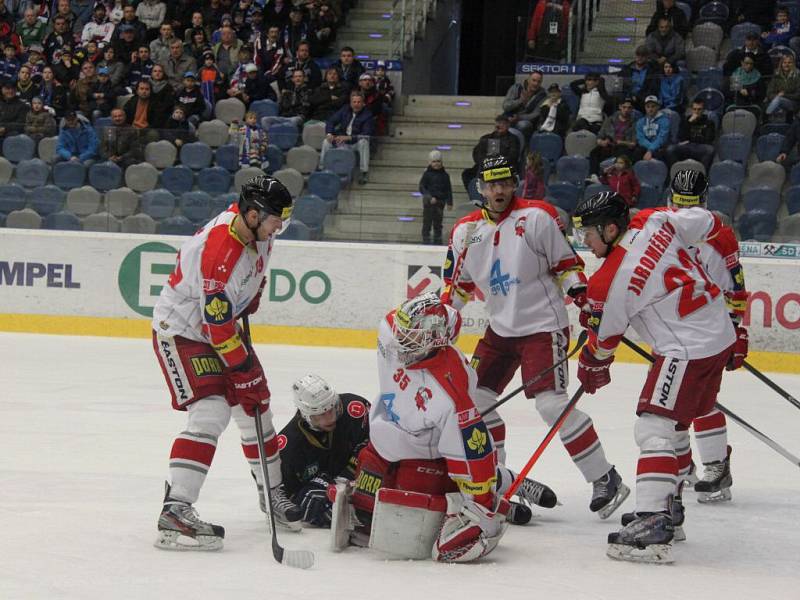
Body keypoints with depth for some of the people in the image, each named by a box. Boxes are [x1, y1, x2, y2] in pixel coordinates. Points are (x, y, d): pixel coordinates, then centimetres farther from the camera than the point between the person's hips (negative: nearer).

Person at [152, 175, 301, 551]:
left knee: (255, 407, 14)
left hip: (223, 322, 9)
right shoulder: (219, 252, -34)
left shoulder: (254, 226, -8)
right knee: (210, 412, -23)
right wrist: (244, 369, -24)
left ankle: (273, 491, 33)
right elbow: (217, 326, -30)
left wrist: (249, 305, 19)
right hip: (181, 331, -9)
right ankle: (174, 512, -27)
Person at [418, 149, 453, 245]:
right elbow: (422, 187, -7)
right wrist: (430, 198, -18)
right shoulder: (427, 174, -4)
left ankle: (438, 241, 22)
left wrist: (449, 202, 4)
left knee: (438, 223, 12)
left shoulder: (444, 175, 3)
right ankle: (426, 240, 8)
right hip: (428, 202, -3)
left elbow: (448, 190, 8)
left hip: (440, 202, 3)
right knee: (427, 222, 1)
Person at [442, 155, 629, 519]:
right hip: (500, 328, 7)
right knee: (475, 397, 4)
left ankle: (605, 479, -12)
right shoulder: (466, 231, 7)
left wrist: (581, 294, -19)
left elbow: (567, 262, -5)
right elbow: (458, 283, 18)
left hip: (543, 326, -7)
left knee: (551, 403, -18)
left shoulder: (537, 217, -9)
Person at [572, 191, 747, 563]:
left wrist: (592, 368, 18)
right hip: (722, 336, 9)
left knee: (654, 429, -13)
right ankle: (666, 507, 31)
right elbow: (710, 225, 12)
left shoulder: (610, 281, -16)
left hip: (687, 350, -9)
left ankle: (652, 523, -24)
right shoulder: (656, 221, 1)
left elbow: (604, 339, -1)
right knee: (674, 424, 21)